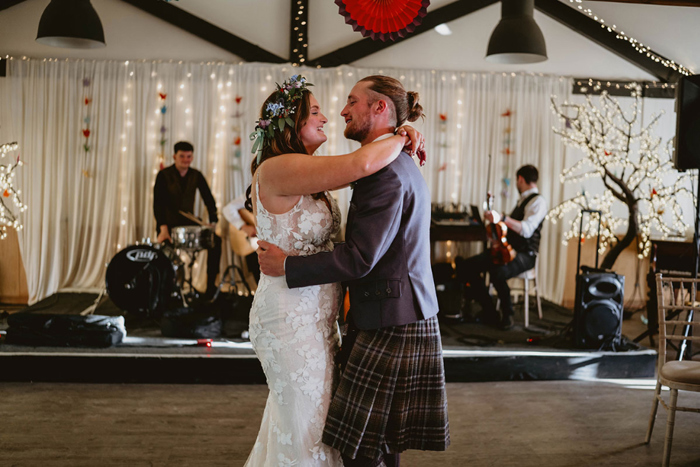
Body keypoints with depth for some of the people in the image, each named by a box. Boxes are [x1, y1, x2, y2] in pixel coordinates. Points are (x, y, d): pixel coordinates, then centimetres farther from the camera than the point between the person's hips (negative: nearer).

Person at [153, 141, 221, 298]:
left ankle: (211, 286, -8)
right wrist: (163, 228, -30)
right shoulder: (164, 175, -7)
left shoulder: (196, 176, 4)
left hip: (189, 222, 4)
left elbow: (209, 199, 2)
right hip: (169, 224, -4)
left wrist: (213, 223, -13)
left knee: (216, 240, -16)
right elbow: (158, 203, -16)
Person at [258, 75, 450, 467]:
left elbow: (360, 258, -21)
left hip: (389, 327, -10)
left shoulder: (386, 173, -17)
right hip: (406, 317, 10)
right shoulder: (401, 165, 16)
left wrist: (287, 266, -14)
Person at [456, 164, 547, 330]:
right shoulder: (522, 200, 21)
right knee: (467, 265, -8)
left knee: (498, 272, -38)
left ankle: (508, 315, -14)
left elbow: (527, 229, -27)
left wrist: (502, 218, -35)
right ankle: (489, 313, -3)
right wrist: (493, 218, 36)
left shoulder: (538, 201, -10)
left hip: (525, 255, -9)